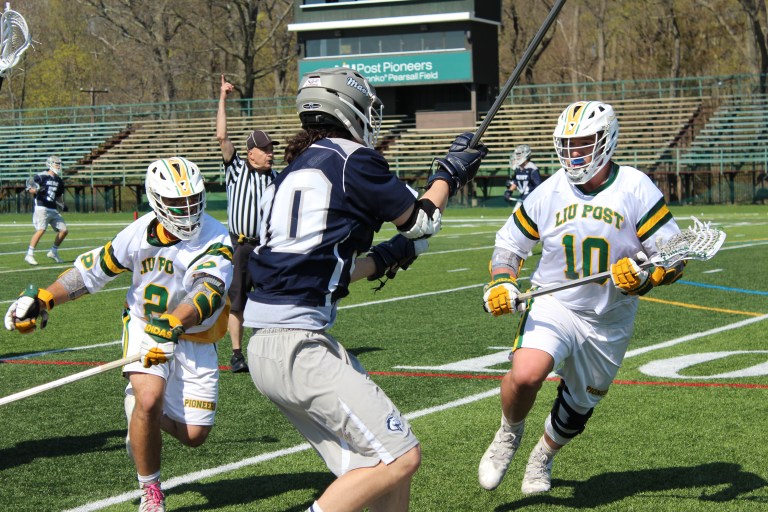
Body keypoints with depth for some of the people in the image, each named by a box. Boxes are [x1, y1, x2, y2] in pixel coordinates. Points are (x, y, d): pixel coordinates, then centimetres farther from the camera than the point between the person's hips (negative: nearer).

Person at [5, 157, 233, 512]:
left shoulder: (216, 241, -21)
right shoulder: (140, 234, -11)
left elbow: (209, 290, -39)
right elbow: (94, 269, 3)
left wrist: (173, 326, -56)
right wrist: (42, 299, 0)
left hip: (194, 339, 0)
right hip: (146, 327, 0)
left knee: (194, 435, -5)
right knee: (149, 399, -27)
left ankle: (141, 407, 29)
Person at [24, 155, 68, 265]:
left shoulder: (59, 181, 14)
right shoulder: (41, 177, -7)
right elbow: (30, 189, -7)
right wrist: (36, 190, -28)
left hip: (53, 210, 7)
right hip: (42, 208, -7)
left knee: (63, 230, 3)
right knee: (41, 230, -21)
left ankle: (53, 252, 19)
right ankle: (29, 255, -16)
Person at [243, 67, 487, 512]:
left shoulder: (297, 169, 20)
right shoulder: (353, 160, -5)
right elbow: (421, 223, 7)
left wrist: (384, 259, 31)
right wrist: (450, 172, 24)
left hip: (270, 346, 9)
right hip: (298, 348, -9)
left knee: (372, 467, 8)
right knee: (401, 457, -10)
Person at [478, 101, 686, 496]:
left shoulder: (635, 189, -10)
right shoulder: (549, 193, -3)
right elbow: (509, 243, 11)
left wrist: (645, 273, -30)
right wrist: (501, 283, -7)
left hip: (609, 323, 1)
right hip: (553, 305, 0)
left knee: (579, 405, 17)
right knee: (525, 375, -29)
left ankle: (544, 456, 49)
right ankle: (509, 434, 3)